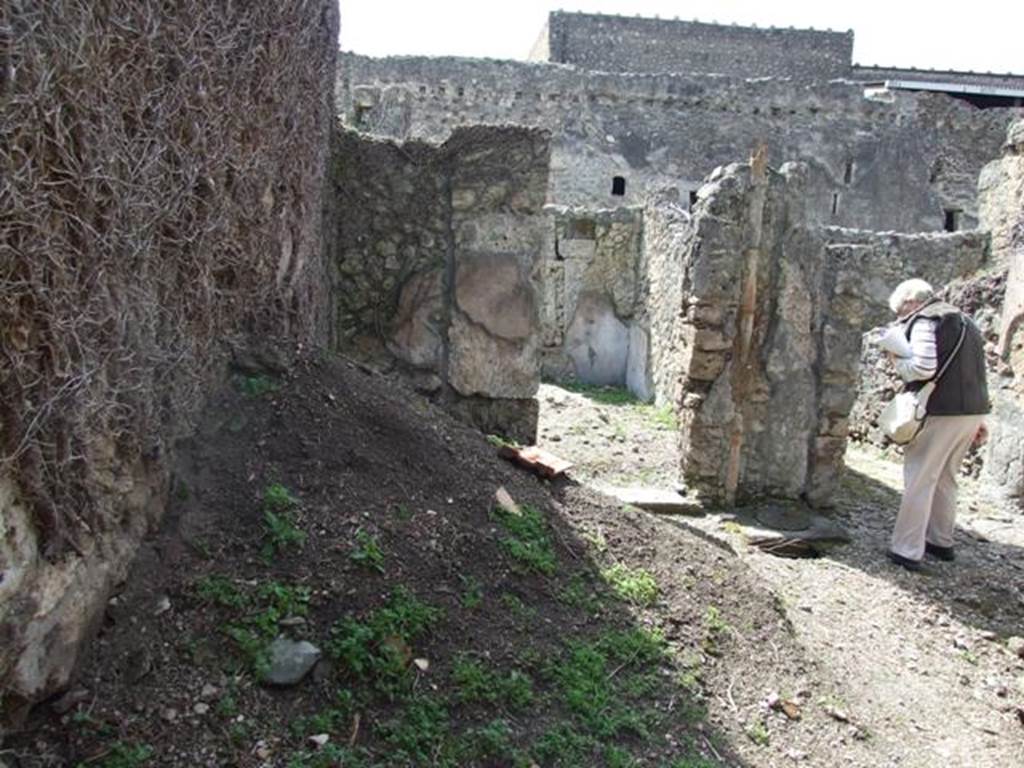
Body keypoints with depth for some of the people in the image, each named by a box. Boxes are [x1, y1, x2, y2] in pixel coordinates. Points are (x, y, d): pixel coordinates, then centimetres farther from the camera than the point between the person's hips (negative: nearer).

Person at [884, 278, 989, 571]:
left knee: (919, 481, -3)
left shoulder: (925, 320, -8)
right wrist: (979, 420, 24)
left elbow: (924, 368, -21)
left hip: (941, 413, -9)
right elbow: (975, 374, 22)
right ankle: (941, 542, 30)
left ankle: (907, 551, -1)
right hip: (971, 411, 9)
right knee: (945, 479, 20)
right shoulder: (965, 322, 21)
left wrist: (898, 362, -1)